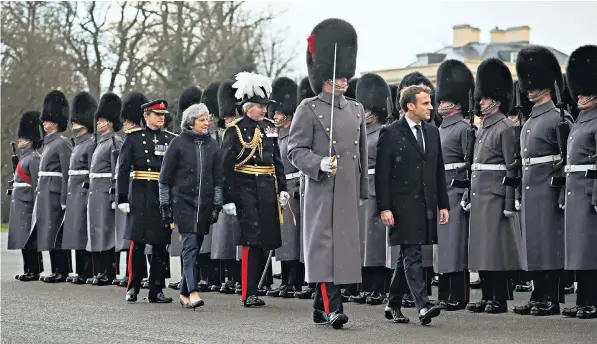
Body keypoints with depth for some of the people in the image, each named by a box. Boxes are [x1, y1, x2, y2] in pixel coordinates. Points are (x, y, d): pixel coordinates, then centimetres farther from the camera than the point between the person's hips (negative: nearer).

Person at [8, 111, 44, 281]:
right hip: (19, 204, 10)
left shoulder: (34, 159, -12)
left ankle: (34, 271, -4)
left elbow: (37, 184, -16)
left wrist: (35, 206, -19)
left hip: (27, 204, -10)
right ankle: (29, 270, 16)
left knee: (29, 237, -7)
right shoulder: (24, 157, 17)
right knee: (23, 237, 11)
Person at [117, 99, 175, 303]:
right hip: (141, 195, -3)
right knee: (137, 241, -5)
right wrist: (122, 198, -7)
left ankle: (156, 290, 9)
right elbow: (123, 169, -1)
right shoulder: (133, 137, 2)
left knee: (161, 244, 3)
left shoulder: (171, 139, 11)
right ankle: (132, 288, 4)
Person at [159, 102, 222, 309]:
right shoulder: (178, 143, -2)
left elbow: (217, 178, 13)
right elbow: (165, 177, 0)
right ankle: (193, 293, -23)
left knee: (194, 247, 8)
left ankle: (184, 292, 18)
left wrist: (217, 205, 6)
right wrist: (165, 205, -3)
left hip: (205, 203, 4)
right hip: (183, 201, -4)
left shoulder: (212, 145, 10)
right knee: (190, 245, -15)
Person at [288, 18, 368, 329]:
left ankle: (320, 308, 16)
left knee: (344, 245, 7)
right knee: (325, 245, -10)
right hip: (321, 190, -6)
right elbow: (295, 150, -6)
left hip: (348, 192, 6)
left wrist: (362, 191, 18)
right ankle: (332, 307, -14)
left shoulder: (356, 110, 15)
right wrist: (320, 164, -23)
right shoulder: (308, 110, -3)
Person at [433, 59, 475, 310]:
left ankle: (458, 297, -3)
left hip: (455, 193, -8)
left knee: (455, 242, -6)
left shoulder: (465, 128, -7)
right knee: (441, 243, 9)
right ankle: (445, 294, 15)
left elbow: (470, 165, -11)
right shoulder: (440, 129, 18)